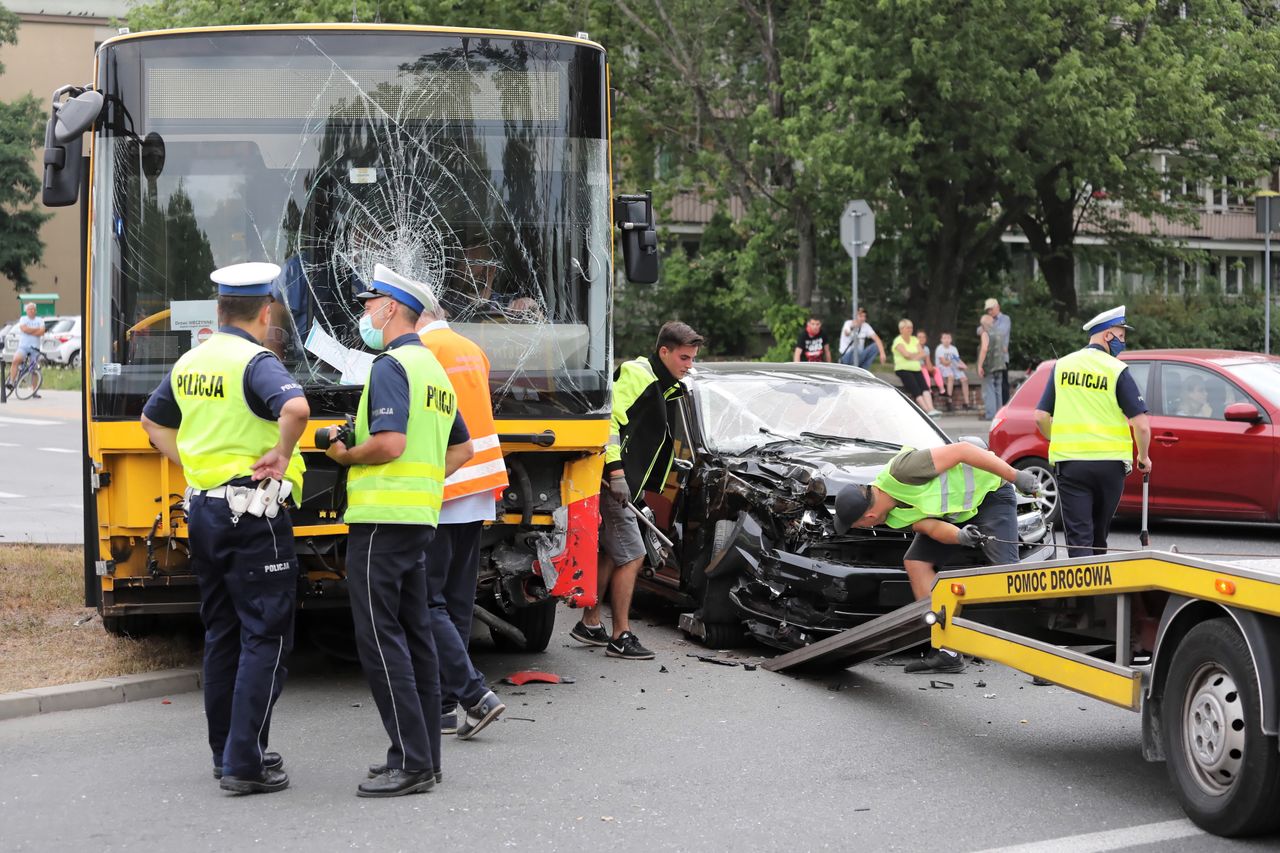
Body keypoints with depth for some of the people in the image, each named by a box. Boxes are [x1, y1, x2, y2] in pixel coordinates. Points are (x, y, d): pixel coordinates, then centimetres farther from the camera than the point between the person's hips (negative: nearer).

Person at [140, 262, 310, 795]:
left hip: (203, 508, 8)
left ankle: (226, 753, 22)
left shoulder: (189, 363, 11)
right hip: (252, 512, -8)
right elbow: (295, 408, -33)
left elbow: (153, 421, 25)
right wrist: (282, 453, -17)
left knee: (221, 634, 16)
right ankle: (245, 764, -4)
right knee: (265, 636, -2)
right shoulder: (255, 361, -13)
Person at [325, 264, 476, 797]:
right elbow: (462, 449, 26)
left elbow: (389, 443, -24)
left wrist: (344, 457, -7)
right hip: (419, 518, 10)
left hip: (380, 519, -10)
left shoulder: (391, 366, -12)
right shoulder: (433, 369, 19)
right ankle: (423, 755, 16)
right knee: (415, 635, 12)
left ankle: (410, 763, -9)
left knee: (380, 638, -8)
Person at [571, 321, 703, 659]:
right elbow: (609, 419, -23)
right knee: (631, 555, -8)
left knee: (610, 553, 16)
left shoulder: (662, 384, 17)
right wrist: (616, 472, -27)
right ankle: (621, 637, -3)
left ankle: (589, 624, 26)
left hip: (625, 482, 10)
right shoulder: (636, 374, -14)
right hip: (610, 480, -10)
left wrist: (639, 482, 24)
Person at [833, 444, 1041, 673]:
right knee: (916, 562, -3)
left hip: (989, 492, -8)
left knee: (1006, 571, -20)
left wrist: (1016, 476, -30)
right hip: (954, 512, 8)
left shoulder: (901, 470, -34)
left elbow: (961, 450, -32)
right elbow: (930, 527, -13)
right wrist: (959, 536, -36)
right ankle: (947, 652, -4)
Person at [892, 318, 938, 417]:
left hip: (916, 368, 5)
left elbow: (923, 354, 6)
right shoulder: (898, 341, -1)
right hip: (903, 369, -5)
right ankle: (927, 410, -31)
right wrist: (917, 355, 2)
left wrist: (912, 356, -10)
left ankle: (931, 409, -34)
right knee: (916, 390, -21)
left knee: (924, 387, -19)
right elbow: (906, 354, -15)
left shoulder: (914, 340, 17)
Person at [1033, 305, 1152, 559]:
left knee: (1079, 537, -3)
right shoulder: (1117, 370, -4)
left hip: (1069, 463, 1)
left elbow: (1041, 417, 6)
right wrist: (1143, 458, 9)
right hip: (1110, 464, -1)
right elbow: (1141, 424, -9)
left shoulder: (1062, 366, 7)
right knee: (1099, 535, 17)